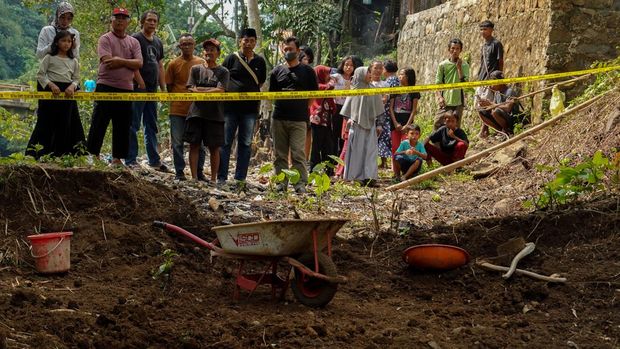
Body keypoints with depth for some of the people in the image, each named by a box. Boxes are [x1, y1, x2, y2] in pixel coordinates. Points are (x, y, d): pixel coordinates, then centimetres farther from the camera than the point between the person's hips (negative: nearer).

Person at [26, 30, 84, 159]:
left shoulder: (74, 61, 12)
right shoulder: (49, 57, 1)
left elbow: (76, 78, 9)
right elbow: (40, 75, -3)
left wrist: (72, 86, -13)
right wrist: (51, 85, -18)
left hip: (68, 93, 4)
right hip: (51, 91, -4)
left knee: (65, 125, 5)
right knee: (46, 124, -2)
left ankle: (62, 154, 12)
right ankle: (35, 153, 4)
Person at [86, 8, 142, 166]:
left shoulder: (134, 42, 13)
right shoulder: (105, 39, -1)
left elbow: (139, 64, -2)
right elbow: (108, 62, -15)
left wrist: (120, 60, -15)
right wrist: (129, 63, -7)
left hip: (126, 89, 5)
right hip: (106, 87, -4)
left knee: (123, 126, 7)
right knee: (99, 124, -1)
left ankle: (117, 158, 14)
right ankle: (92, 155, 5)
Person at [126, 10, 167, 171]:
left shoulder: (158, 42, 17)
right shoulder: (135, 39, -5)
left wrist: (164, 89, 13)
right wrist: (141, 83, -18)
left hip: (152, 90, 8)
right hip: (138, 88, -7)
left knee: (152, 127, 11)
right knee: (133, 125, -5)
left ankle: (154, 161, 17)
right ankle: (131, 160, -3)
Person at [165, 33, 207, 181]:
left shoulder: (202, 63, 5)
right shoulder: (174, 64, 2)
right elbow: (169, 87, 8)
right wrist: (176, 99, 2)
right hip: (177, 110, -1)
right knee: (177, 143, 1)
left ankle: (199, 172, 15)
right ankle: (179, 172, 10)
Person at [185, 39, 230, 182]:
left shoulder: (223, 72, 6)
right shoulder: (196, 69, 11)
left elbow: (221, 91, -9)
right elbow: (191, 89, 1)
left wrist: (199, 90, -9)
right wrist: (212, 90, -8)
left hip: (215, 115, -1)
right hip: (196, 113, 1)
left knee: (214, 148, 3)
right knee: (194, 145, 0)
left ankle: (213, 179, 10)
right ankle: (194, 177, 5)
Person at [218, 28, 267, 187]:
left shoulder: (260, 61, 8)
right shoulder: (232, 58, 2)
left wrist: (249, 90, 6)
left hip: (250, 108, 2)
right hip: (230, 106, -2)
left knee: (246, 144, 5)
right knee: (225, 142, 0)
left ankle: (240, 178, 11)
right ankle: (221, 177, 5)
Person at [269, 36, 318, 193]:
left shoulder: (307, 71, 6)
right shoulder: (277, 71, 14)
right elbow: (271, 93, 18)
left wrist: (303, 108, 0)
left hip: (298, 119, -3)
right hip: (279, 118, 3)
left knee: (298, 153, -8)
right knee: (280, 154, 6)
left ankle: (300, 183, -5)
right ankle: (281, 183, 13)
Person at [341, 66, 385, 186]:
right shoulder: (354, 91, 3)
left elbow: (379, 109, 10)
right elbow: (348, 108, 8)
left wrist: (379, 124, 5)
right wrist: (349, 119, -5)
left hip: (370, 125, 2)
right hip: (356, 125, -2)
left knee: (370, 150, -5)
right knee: (356, 150, 1)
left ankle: (369, 177, -8)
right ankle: (355, 176, 7)